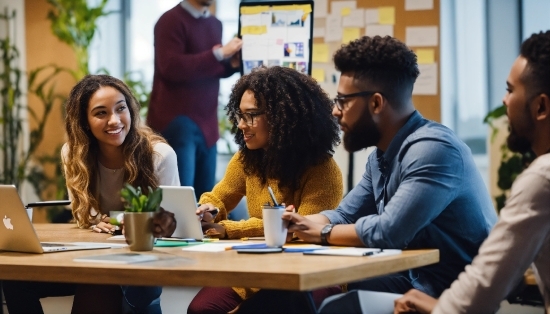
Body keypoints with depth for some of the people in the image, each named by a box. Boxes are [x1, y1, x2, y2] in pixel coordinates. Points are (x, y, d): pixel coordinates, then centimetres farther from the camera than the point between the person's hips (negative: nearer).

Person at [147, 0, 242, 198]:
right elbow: (171, 67, -21)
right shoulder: (172, 20, -10)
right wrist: (219, 53, -22)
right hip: (176, 119, -8)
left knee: (205, 196, 9)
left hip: (206, 121, 8)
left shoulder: (215, 24, 14)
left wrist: (232, 64, 1)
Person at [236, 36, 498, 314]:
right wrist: (295, 222, -2)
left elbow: (387, 231, -27)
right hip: (415, 280, 9)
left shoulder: (433, 149, -21)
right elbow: (344, 216, 17)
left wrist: (322, 233, -11)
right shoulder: (381, 154, 10)